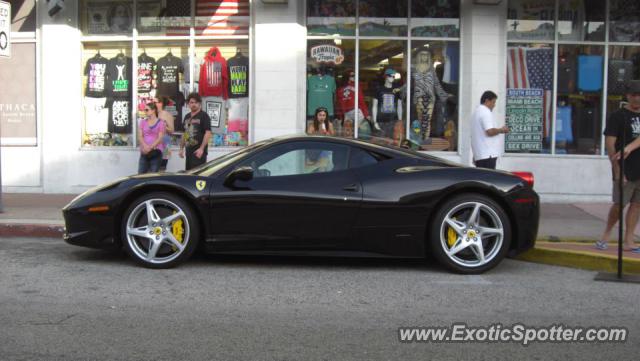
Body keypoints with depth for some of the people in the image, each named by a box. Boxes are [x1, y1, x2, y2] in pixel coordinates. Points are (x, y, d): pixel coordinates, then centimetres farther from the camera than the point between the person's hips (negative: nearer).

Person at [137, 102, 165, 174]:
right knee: (141, 174, -3)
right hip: (144, 152, 3)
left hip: (156, 152, -3)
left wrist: (150, 148, -15)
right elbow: (140, 136, 6)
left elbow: (160, 138, -5)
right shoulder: (143, 122, 12)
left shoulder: (160, 123, 2)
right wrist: (145, 146, -12)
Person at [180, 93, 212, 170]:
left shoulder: (204, 116, -5)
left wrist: (201, 148, -20)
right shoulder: (187, 117, 17)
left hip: (198, 151, -7)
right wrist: (181, 148, 18)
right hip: (189, 150, 7)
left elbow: (208, 133, -13)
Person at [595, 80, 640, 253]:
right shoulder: (617, 116, -4)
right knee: (619, 204, -2)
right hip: (626, 170, -5)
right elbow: (610, 144, -11)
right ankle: (607, 233, 20)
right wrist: (617, 170, -17)